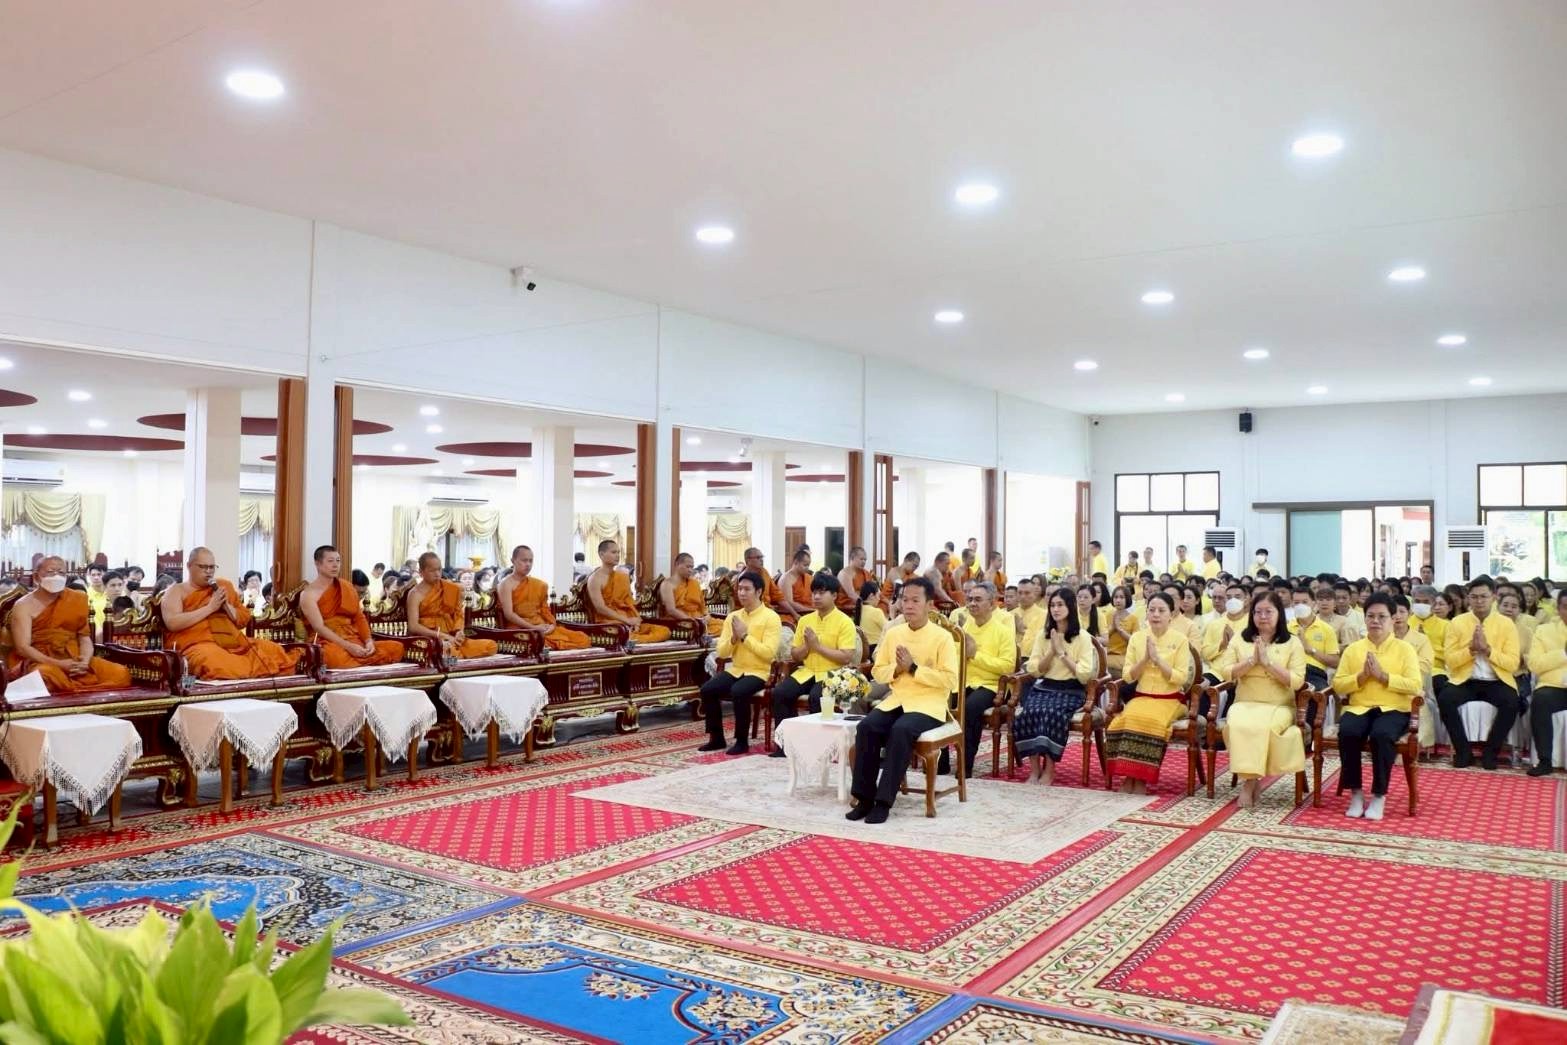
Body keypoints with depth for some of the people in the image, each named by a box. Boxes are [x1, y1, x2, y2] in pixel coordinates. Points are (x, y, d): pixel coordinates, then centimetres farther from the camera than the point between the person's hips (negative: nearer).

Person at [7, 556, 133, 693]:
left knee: (120, 674, -20)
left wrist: (85, 662, -13)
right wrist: (58, 664, -20)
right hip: (40, 662, -4)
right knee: (46, 677, -40)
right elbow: (22, 647, -8)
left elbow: (85, 638, 9)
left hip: (75, 662, 4)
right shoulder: (24, 605, 0)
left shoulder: (76, 601, 11)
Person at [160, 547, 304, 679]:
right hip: (198, 645, -4)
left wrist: (226, 606, 0)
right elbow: (172, 623, -9)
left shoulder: (224, 587, 21)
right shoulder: (176, 591, 10)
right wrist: (209, 608, -9)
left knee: (272, 650, -19)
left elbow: (244, 620, 19)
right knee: (214, 661, -39)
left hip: (233, 643, 5)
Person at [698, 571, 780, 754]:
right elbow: (721, 652, 9)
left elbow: (769, 653, -17)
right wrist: (734, 638, -10)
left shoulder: (770, 617, -7)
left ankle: (742, 741, -15)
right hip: (735, 670, 6)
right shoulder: (732, 617, 11)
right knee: (707, 689, -17)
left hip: (759, 672, -6)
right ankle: (717, 738, -3)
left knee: (738, 692, -33)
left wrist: (745, 636, -17)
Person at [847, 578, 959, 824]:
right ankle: (865, 797, -16)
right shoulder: (893, 633, 10)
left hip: (929, 704, -5)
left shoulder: (942, 637, -5)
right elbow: (877, 672, 13)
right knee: (866, 726, -24)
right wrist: (897, 669, -8)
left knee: (901, 730, -34)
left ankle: (884, 801, -26)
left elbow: (950, 679, -12)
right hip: (896, 700, 5)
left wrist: (913, 668, -16)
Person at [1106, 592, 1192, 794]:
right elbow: (1127, 676, 3)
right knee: (1126, 719, -29)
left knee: (1148, 720, -33)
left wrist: (1158, 659, -17)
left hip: (1169, 699, -3)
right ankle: (1128, 775, -18)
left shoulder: (1180, 640, -1)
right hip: (1141, 697, 3)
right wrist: (1145, 659, -12)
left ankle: (1140, 778, -22)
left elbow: (1181, 678, -8)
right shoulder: (1137, 637, 7)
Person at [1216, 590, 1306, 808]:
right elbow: (1226, 672, 1)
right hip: (1244, 704, 2)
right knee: (1238, 725, -33)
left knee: (1264, 726, -34)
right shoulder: (1240, 639, 9)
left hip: (1279, 706, -1)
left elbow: (1296, 681, -7)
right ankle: (1251, 778, -22)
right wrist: (1252, 661, -12)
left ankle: (1251, 780, -17)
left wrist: (1268, 661, -14)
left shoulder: (1292, 642, 3)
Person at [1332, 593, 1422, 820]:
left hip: (1393, 709, -2)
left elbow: (1415, 686, -6)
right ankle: (1356, 792, -14)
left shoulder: (1404, 648, 6)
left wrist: (1383, 676, -13)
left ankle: (1379, 795, -18)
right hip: (1359, 707, 2)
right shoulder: (1353, 649, 11)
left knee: (1381, 735, -35)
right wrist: (1362, 676, -10)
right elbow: (1338, 685, 5)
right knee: (1347, 732, -31)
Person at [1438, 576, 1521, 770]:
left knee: (1511, 703, -31)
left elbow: (1512, 664, -4)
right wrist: (1471, 648, -17)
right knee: (1444, 699, -29)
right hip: (1465, 681, 0)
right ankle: (1464, 751, -10)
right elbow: (1449, 660, -2)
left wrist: (1488, 649, -18)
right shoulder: (1457, 622, 3)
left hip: (1496, 682, 0)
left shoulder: (1507, 624, 2)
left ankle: (1491, 751, -9)